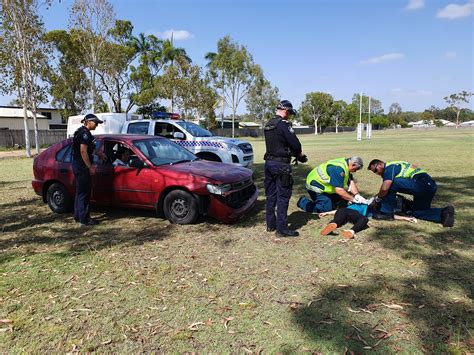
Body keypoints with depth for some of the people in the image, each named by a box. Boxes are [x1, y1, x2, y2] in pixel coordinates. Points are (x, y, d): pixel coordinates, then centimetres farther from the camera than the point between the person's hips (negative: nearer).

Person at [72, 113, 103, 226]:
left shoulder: (81, 132, 17)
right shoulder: (85, 133, -15)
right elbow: (83, 151, -21)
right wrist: (90, 167, -19)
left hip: (78, 165, 11)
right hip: (82, 167, -11)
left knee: (80, 192, 16)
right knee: (84, 193, -5)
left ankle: (78, 216, 25)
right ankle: (84, 219, 0)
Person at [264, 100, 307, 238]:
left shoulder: (268, 124, 12)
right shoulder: (283, 124, -14)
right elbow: (295, 143, -17)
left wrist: (295, 153, 12)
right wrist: (299, 154, 5)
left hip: (269, 162, 8)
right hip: (281, 164, -8)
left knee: (271, 195, 13)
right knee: (283, 196, -2)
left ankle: (270, 224, 22)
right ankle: (282, 229, 2)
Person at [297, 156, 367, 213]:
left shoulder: (345, 164, 0)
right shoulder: (338, 169, -31)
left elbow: (351, 182, -1)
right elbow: (339, 190, -33)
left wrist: (357, 195, -14)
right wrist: (353, 199, -25)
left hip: (327, 187, 10)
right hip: (316, 186, -10)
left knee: (343, 203, 8)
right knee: (327, 208, -18)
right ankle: (303, 202, 0)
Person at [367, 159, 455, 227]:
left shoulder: (389, 167, -6)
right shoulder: (395, 165, 23)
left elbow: (384, 189, -19)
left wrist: (378, 197, 1)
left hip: (421, 183, -11)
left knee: (391, 183, -16)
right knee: (417, 212, 22)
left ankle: (387, 213, -9)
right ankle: (444, 213, 3)